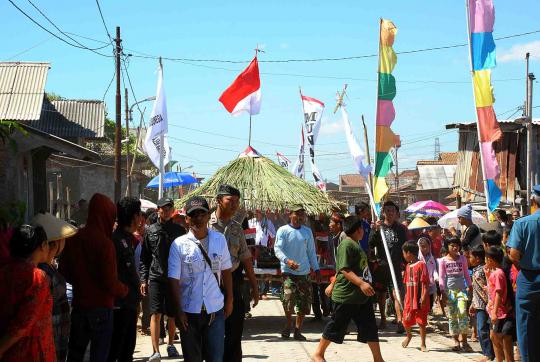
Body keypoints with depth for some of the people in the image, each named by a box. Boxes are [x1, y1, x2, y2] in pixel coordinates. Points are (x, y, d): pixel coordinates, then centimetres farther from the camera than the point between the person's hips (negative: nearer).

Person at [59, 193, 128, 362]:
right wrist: (124, 290, -1)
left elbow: (64, 272, 7)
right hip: (101, 307, -6)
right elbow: (110, 282, -19)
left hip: (78, 305, 6)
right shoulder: (105, 243, -19)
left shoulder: (73, 240, 0)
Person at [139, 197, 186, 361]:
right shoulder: (151, 231, 6)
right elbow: (144, 257, 8)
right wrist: (143, 279, 2)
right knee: (156, 314, -8)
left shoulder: (179, 230, 5)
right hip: (155, 278, -1)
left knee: (172, 315, 9)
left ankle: (170, 345, 28)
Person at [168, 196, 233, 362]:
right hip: (189, 311, -1)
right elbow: (174, 280, -6)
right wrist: (179, 311, -9)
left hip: (215, 309, 2)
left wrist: (229, 300, 11)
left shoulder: (219, 239, 3)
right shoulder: (179, 244, -6)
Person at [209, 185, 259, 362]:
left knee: (234, 333, 7)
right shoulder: (206, 224, -6)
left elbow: (245, 258, 16)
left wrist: (254, 286, 15)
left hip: (234, 282, 5)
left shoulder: (237, 228, 11)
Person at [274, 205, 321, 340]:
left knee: (304, 303, 2)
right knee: (288, 298, -18)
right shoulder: (283, 230, -1)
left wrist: (316, 269, 13)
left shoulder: (307, 231, 12)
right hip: (288, 272, -4)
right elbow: (277, 249, -8)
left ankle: (297, 330, 16)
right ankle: (289, 324, 8)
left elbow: (311, 251, 17)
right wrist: (287, 260, -25)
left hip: (304, 273, 4)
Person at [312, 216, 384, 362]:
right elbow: (344, 269, -24)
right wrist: (361, 283, -32)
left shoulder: (355, 244, 15)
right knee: (335, 327, 2)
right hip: (346, 295, -9)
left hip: (361, 296, 9)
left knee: (370, 328, 7)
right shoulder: (346, 244, -16)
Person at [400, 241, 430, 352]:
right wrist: (406, 297, 16)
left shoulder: (421, 265, -11)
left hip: (420, 300, -7)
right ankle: (409, 336, 39)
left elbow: (425, 283, -14)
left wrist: (424, 297, -19)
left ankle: (423, 344, 12)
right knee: (406, 321, 11)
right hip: (410, 300, 7)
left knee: (421, 322, 2)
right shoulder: (408, 266, 12)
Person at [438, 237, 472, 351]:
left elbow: (466, 274, 13)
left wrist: (469, 286, 5)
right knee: (452, 316, 3)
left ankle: (464, 340, -7)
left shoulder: (462, 258, 7)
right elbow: (441, 277, 2)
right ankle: (456, 340, 10)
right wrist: (443, 292, -5)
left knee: (462, 313, -13)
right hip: (449, 290, 0)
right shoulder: (443, 261, 2)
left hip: (461, 289, 0)